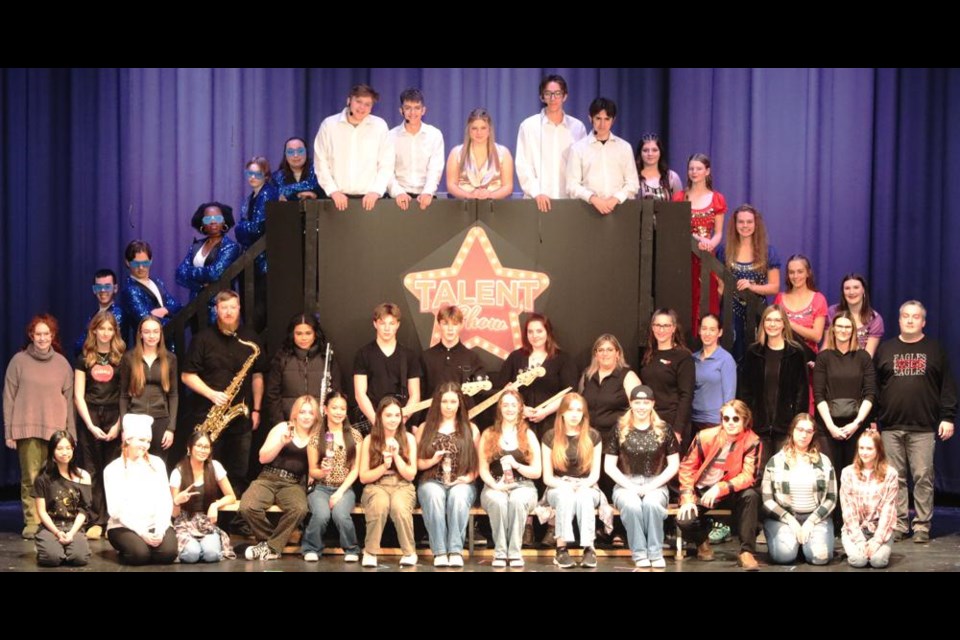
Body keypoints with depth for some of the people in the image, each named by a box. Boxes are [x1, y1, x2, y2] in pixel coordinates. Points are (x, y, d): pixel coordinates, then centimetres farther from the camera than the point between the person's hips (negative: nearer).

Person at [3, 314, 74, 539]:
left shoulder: (62, 363, 10)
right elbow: (9, 398, 5)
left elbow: (69, 399, 11)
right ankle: (31, 522, -2)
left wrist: (71, 433, 7)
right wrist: (9, 432, 0)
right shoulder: (19, 361, 6)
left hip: (55, 430, 1)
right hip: (27, 428, -1)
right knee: (30, 478, -6)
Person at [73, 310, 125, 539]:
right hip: (89, 417, 1)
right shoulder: (84, 358, 9)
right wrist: (91, 425, -6)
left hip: (114, 417, -1)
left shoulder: (122, 358, 7)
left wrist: (119, 424, -7)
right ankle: (95, 521, 0)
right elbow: (78, 395, 5)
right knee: (92, 471, -1)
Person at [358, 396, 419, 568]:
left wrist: (396, 456, -13)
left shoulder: (409, 439, 3)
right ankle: (370, 552, -19)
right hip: (376, 486, 0)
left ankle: (409, 552, -16)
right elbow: (363, 477, 2)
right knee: (380, 504, -37)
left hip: (402, 486, 0)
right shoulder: (370, 440, 1)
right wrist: (384, 466, -14)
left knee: (399, 507, -36)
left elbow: (410, 475, 1)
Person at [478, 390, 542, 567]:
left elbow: (537, 472, 5)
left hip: (523, 486, 0)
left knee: (517, 500, -36)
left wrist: (516, 465, -13)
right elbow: (483, 470, 5)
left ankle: (515, 552, -30)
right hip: (494, 487, 0)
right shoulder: (488, 435, 10)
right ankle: (500, 552, -29)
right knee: (498, 500, -36)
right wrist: (495, 485, -15)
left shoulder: (528, 435, 9)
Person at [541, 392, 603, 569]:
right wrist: (565, 485, -19)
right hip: (558, 488, 0)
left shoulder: (593, 436, 3)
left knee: (584, 495, -36)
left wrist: (582, 485, -19)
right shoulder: (550, 437, 0)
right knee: (566, 494, -37)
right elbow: (547, 477, -1)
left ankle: (589, 548, -36)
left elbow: (595, 474, 1)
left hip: (587, 488, 1)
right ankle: (561, 548, -38)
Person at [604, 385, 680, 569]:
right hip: (626, 484, 0)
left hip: (655, 484, 0)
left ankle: (656, 553, -23)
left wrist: (652, 486, -8)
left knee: (651, 503, -35)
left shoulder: (663, 429, 3)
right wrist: (631, 486, -10)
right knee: (632, 505, -35)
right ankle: (639, 554, -24)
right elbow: (609, 466, 3)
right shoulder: (620, 430, 2)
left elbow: (674, 465, 5)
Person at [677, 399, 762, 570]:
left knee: (751, 495, -32)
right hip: (701, 491, 0)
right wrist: (687, 498, -16)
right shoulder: (705, 436, -12)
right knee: (685, 520, -26)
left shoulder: (752, 441, -14)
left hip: (729, 492, 0)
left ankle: (746, 551, -21)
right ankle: (702, 540, 12)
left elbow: (748, 476, -20)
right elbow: (688, 467, -5)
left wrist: (720, 488, -34)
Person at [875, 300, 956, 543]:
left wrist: (948, 417, -4)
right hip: (891, 426, 2)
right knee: (895, 478, 4)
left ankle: (922, 526, 4)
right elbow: (874, 386, 10)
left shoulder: (935, 349, 8)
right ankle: (898, 524, 9)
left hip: (924, 427, -2)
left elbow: (947, 386, 5)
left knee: (923, 478, -1)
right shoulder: (885, 349, 12)